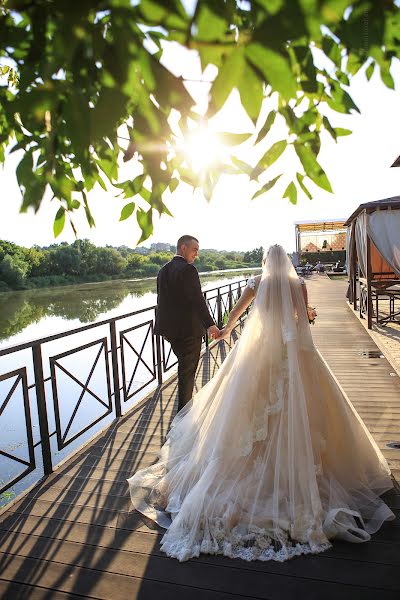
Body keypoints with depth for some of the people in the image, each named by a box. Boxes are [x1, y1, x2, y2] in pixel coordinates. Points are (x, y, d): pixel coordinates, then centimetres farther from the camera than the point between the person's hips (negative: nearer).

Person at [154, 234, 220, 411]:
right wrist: (210, 324, -22)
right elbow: (198, 300, -23)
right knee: (188, 370, 7)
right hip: (189, 329, -8)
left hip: (170, 329, 8)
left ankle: (184, 404, 36)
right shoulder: (188, 269, -17)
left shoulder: (163, 270, 9)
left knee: (185, 366, 24)